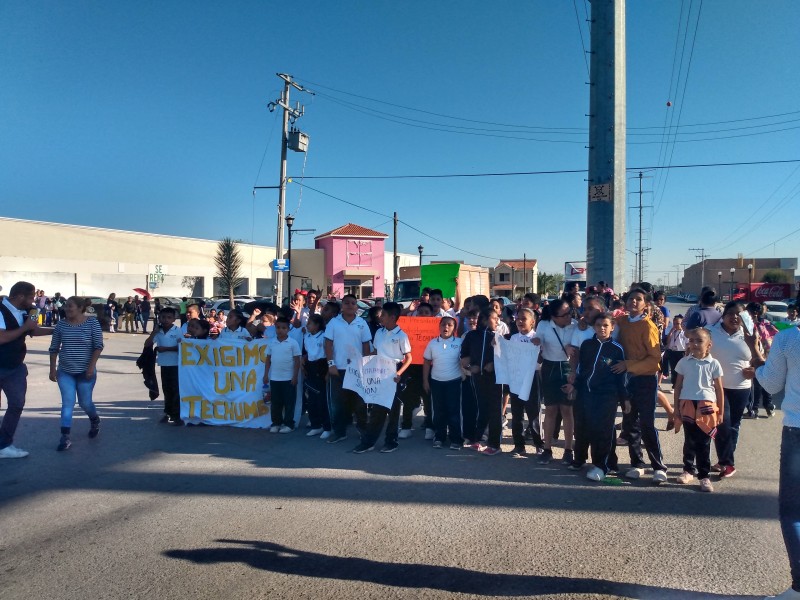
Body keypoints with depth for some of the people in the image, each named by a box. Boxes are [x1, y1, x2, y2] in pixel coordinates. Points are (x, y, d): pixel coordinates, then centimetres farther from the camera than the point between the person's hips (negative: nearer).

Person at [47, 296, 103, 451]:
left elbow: (98, 346, -10)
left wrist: (92, 365, -16)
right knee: (67, 403, -3)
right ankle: (65, 437, 0)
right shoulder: (61, 324, 0)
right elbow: (54, 348, 7)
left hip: (85, 372, -2)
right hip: (65, 372, 2)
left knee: (85, 402, 9)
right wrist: (52, 368, 3)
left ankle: (95, 421, 39)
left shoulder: (92, 322, -9)